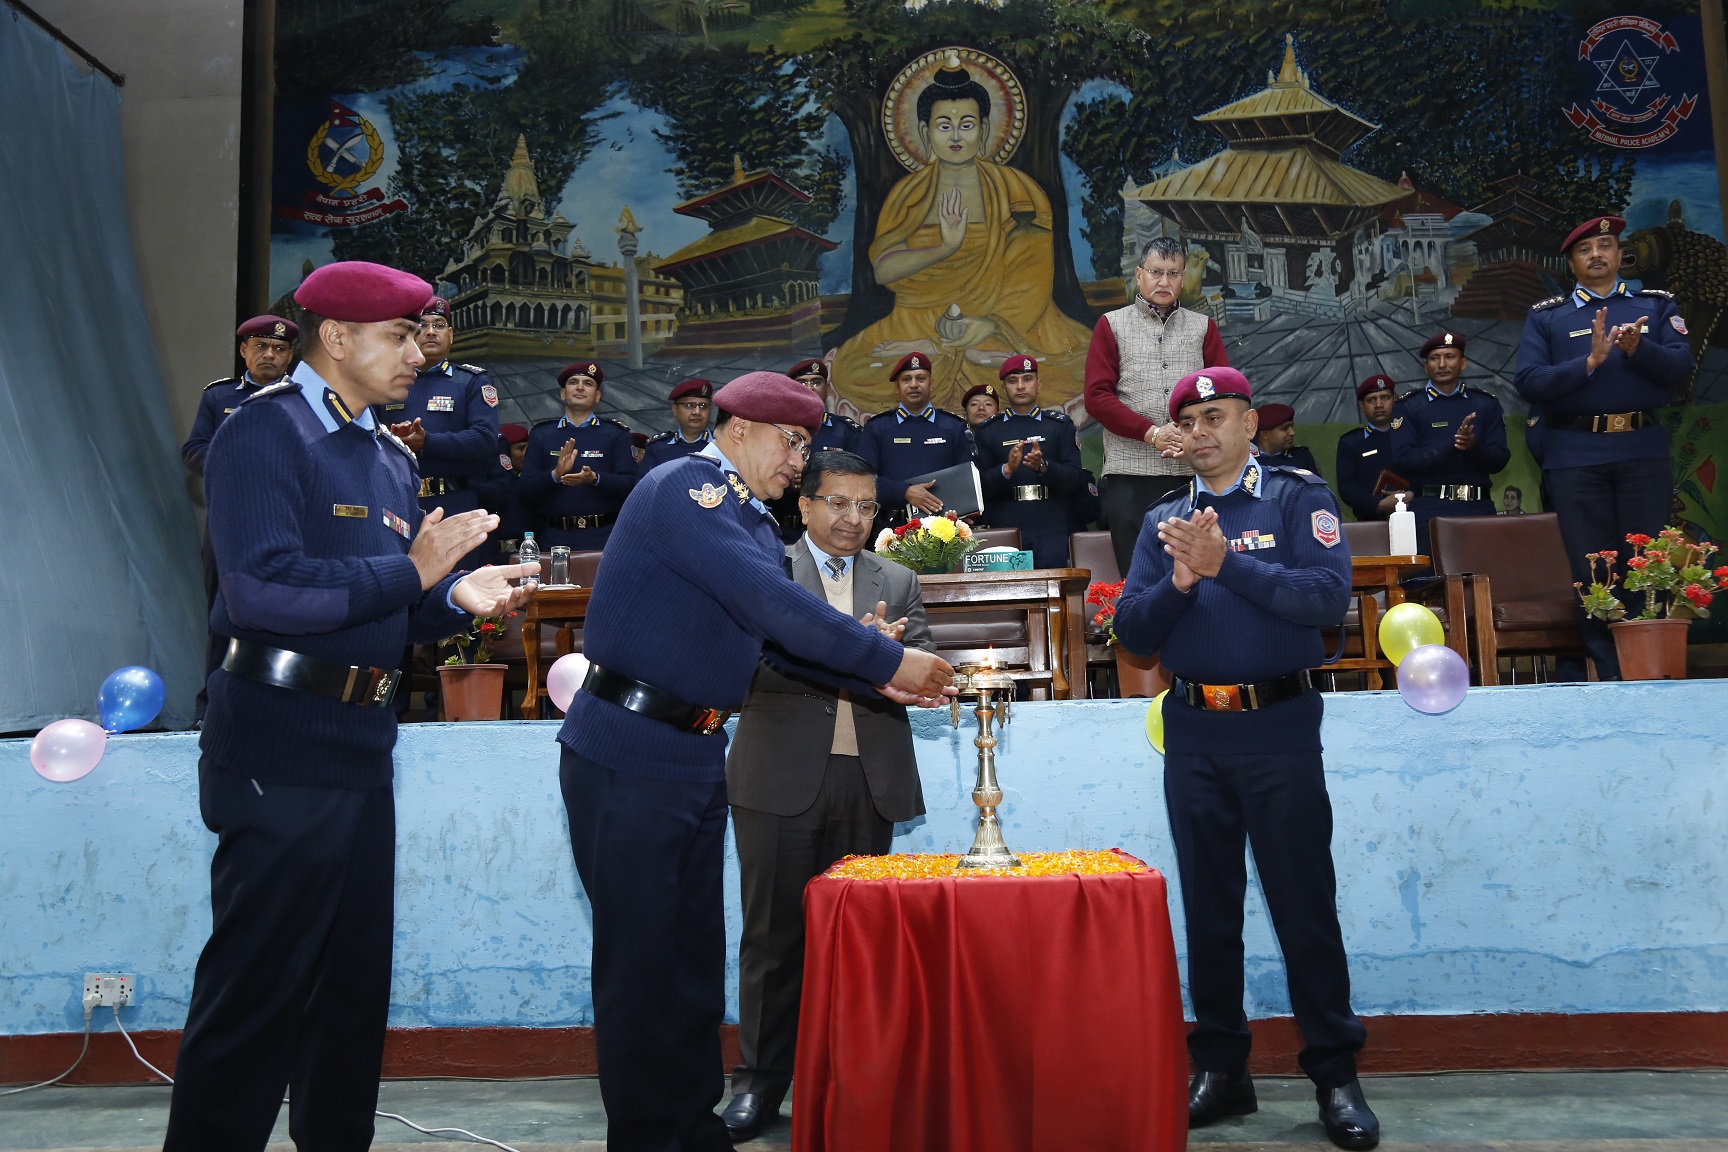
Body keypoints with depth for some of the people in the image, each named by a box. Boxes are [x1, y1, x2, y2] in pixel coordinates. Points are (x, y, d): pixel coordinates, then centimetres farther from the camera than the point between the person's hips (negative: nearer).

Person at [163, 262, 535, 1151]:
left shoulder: (391, 459, 15)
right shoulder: (267, 431, -12)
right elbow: (263, 588, -26)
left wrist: (456, 596, 0)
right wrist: (411, 573, -21)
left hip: (360, 751, 9)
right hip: (282, 753, -9)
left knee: (355, 982, 19)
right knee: (256, 991, 0)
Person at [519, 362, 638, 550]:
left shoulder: (616, 434, 9)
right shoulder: (540, 435, 12)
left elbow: (630, 484, -2)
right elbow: (526, 491, 4)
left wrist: (594, 478, -18)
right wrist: (555, 475, -14)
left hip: (604, 537, -1)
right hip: (556, 539, 1)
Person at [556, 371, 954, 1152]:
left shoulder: (751, 522, 14)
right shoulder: (684, 487, -15)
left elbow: (785, 636, 14)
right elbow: (772, 605, -25)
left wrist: (879, 680, 2)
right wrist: (888, 659, -19)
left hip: (696, 758, 9)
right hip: (631, 755, -9)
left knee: (694, 955, 15)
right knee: (641, 959, 1)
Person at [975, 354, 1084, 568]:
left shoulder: (1060, 425, 11)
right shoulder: (986, 431, 11)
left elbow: (1077, 480, 1)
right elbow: (978, 485, 3)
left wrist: (1043, 466, -17)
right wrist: (1007, 470, -16)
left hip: (1052, 532, 0)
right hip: (1004, 532, 0)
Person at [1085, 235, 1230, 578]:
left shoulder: (1203, 328, 16)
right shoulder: (1112, 325, 10)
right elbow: (1097, 396, 0)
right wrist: (1150, 432, -11)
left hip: (1194, 472, 2)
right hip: (1131, 475, -2)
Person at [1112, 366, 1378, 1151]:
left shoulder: (1298, 499, 1)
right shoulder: (1163, 521, 11)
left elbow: (1328, 595, -15)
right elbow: (1132, 630, 3)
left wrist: (1226, 563, -20)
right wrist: (1179, 583, -14)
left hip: (1279, 727, -3)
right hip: (1193, 732, 4)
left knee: (1304, 902, 1)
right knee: (1207, 905, 11)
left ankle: (1335, 1072, 15)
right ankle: (1221, 1068, 23)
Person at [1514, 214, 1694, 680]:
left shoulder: (1656, 306, 13)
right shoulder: (1546, 317, 10)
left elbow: (1681, 368, 0)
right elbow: (1528, 382, -4)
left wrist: (1637, 348, -17)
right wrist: (1590, 361, -15)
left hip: (1643, 450, 1)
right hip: (1575, 456, 0)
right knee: (1592, 569, 2)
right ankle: (1612, 674, 10)